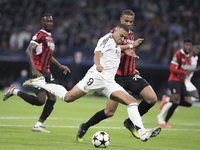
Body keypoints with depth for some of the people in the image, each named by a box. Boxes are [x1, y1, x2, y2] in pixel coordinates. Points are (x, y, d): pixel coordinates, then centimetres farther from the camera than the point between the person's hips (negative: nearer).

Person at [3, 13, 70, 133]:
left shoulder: (50, 37, 18)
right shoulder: (40, 35, -11)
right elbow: (29, 51, -22)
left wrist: (60, 66, 26)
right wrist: (34, 69, -30)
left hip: (47, 72, 9)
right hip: (39, 71, -9)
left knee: (52, 98, 0)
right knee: (40, 101, -12)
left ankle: (38, 125, 5)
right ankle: (15, 91, 6)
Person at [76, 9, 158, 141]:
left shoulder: (131, 34, 15)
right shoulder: (114, 32, -8)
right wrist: (131, 45, -28)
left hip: (131, 75, 6)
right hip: (118, 76, -6)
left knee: (152, 98, -13)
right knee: (110, 112, -7)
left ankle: (131, 122, 5)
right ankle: (84, 127, 16)